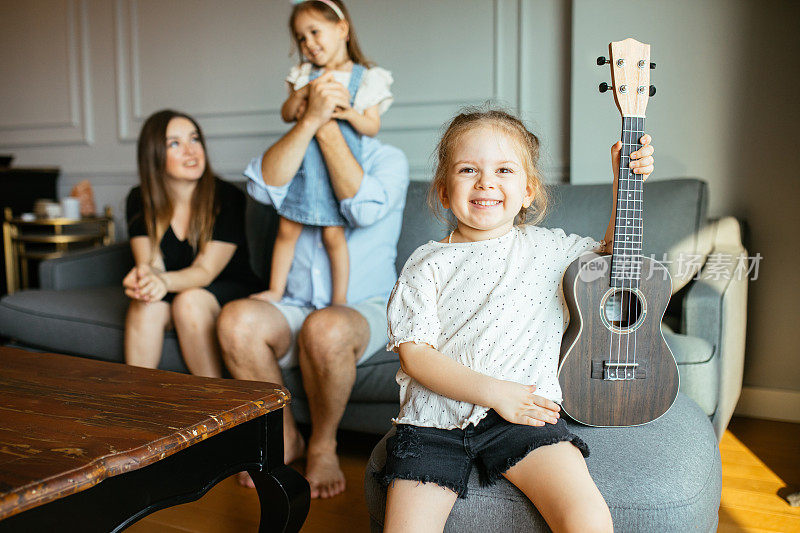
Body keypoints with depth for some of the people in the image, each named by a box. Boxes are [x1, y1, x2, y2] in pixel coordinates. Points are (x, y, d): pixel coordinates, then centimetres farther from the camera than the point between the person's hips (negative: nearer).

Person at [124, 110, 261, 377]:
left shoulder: (228, 197, -16)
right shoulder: (140, 201, -3)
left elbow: (205, 271, -21)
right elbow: (149, 262, -13)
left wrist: (165, 281, -42)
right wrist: (143, 275, -39)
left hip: (227, 293, -3)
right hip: (170, 295, 3)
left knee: (189, 301, -33)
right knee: (145, 304, -29)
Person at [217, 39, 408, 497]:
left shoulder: (388, 158, 3)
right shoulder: (296, 155, 13)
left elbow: (365, 208, -20)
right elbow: (264, 186, -12)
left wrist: (328, 129, -17)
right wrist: (311, 120, -21)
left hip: (364, 310, -3)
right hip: (296, 308, 3)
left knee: (325, 329, -36)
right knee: (236, 319, -27)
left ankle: (323, 446, -8)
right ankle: (285, 438, -4)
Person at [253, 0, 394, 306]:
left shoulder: (365, 77, 2)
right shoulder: (305, 75, 13)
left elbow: (373, 127, 0)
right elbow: (286, 115, 9)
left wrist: (351, 114, -19)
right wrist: (304, 91, -9)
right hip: (302, 162, 4)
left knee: (333, 234, -2)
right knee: (287, 230, 6)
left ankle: (339, 298, 12)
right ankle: (275, 291, 20)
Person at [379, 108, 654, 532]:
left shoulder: (546, 247, 11)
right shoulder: (427, 264, 3)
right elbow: (415, 354, -4)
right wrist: (493, 391, -14)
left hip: (523, 412, 1)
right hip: (434, 420, 0)